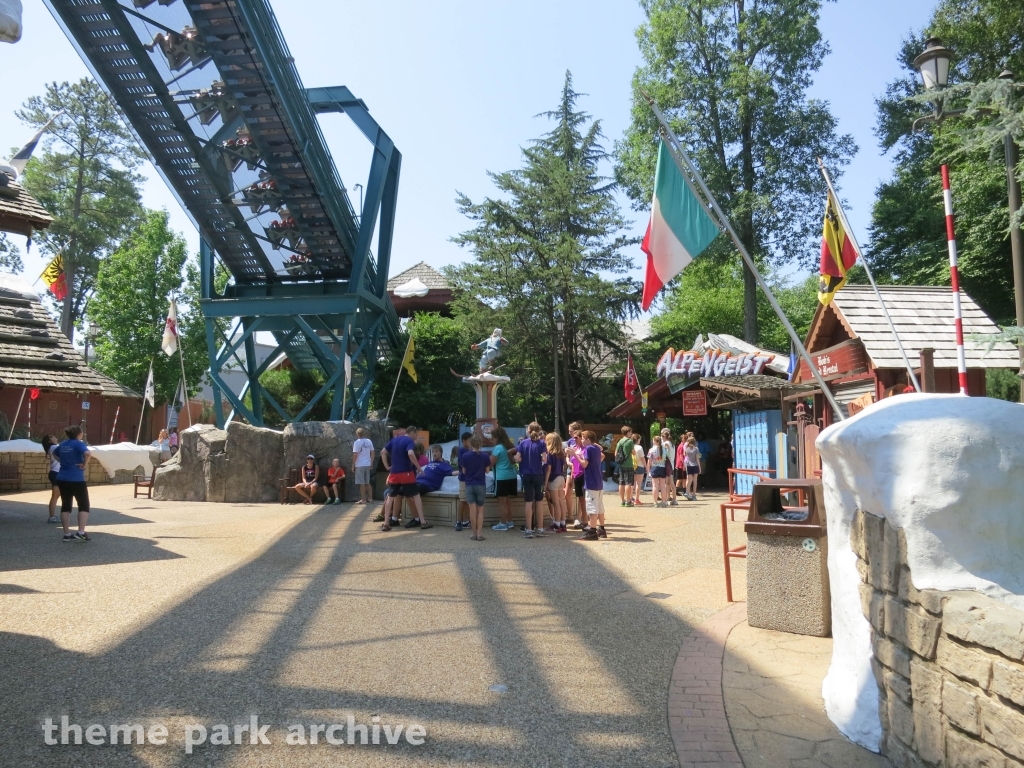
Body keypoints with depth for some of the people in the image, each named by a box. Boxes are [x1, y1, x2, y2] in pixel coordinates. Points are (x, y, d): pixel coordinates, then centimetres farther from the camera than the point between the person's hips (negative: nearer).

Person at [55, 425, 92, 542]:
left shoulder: (63, 444, 12)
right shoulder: (78, 444, -11)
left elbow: (53, 453, 32)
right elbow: (87, 453, -31)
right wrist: (84, 464, -16)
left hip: (62, 479, 7)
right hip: (76, 479, -7)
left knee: (65, 506, 11)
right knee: (84, 505, 2)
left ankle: (67, 534, 12)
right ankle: (80, 532, -6)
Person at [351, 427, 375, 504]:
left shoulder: (357, 442, -12)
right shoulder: (369, 441, 6)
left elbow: (355, 455, -14)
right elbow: (372, 452, 8)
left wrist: (353, 466, -7)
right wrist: (371, 463, 16)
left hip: (360, 465, -6)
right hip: (368, 464, 6)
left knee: (362, 483, 0)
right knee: (367, 483, 15)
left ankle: (363, 500, 3)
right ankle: (370, 498, 18)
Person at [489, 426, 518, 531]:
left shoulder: (498, 448, -11)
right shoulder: (510, 446, 11)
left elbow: (491, 463, -8)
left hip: (502, 477, -7)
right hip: (512, 476, 7)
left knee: (502, 501, 0)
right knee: (508, 501, 15)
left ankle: (503, 524, 4)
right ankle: (510, 522, 20)